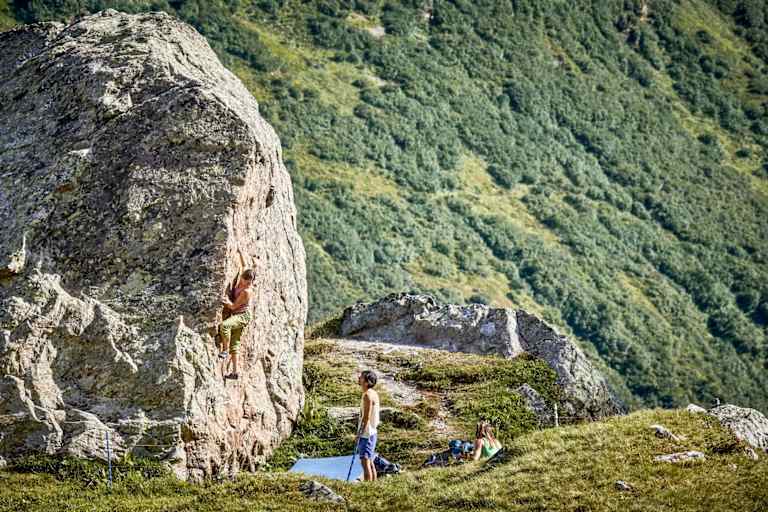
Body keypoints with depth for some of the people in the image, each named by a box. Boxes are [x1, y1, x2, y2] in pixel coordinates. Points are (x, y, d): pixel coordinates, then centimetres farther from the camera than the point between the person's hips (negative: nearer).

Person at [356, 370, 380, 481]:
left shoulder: (368, 395, -17)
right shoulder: (374, 393, 12)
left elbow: (366, 417, -21)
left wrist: (359, 434, -18)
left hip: (366, 434, -10)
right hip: (371, 432, 10)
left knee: (365, 461, -9)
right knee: (370, 462, 15)